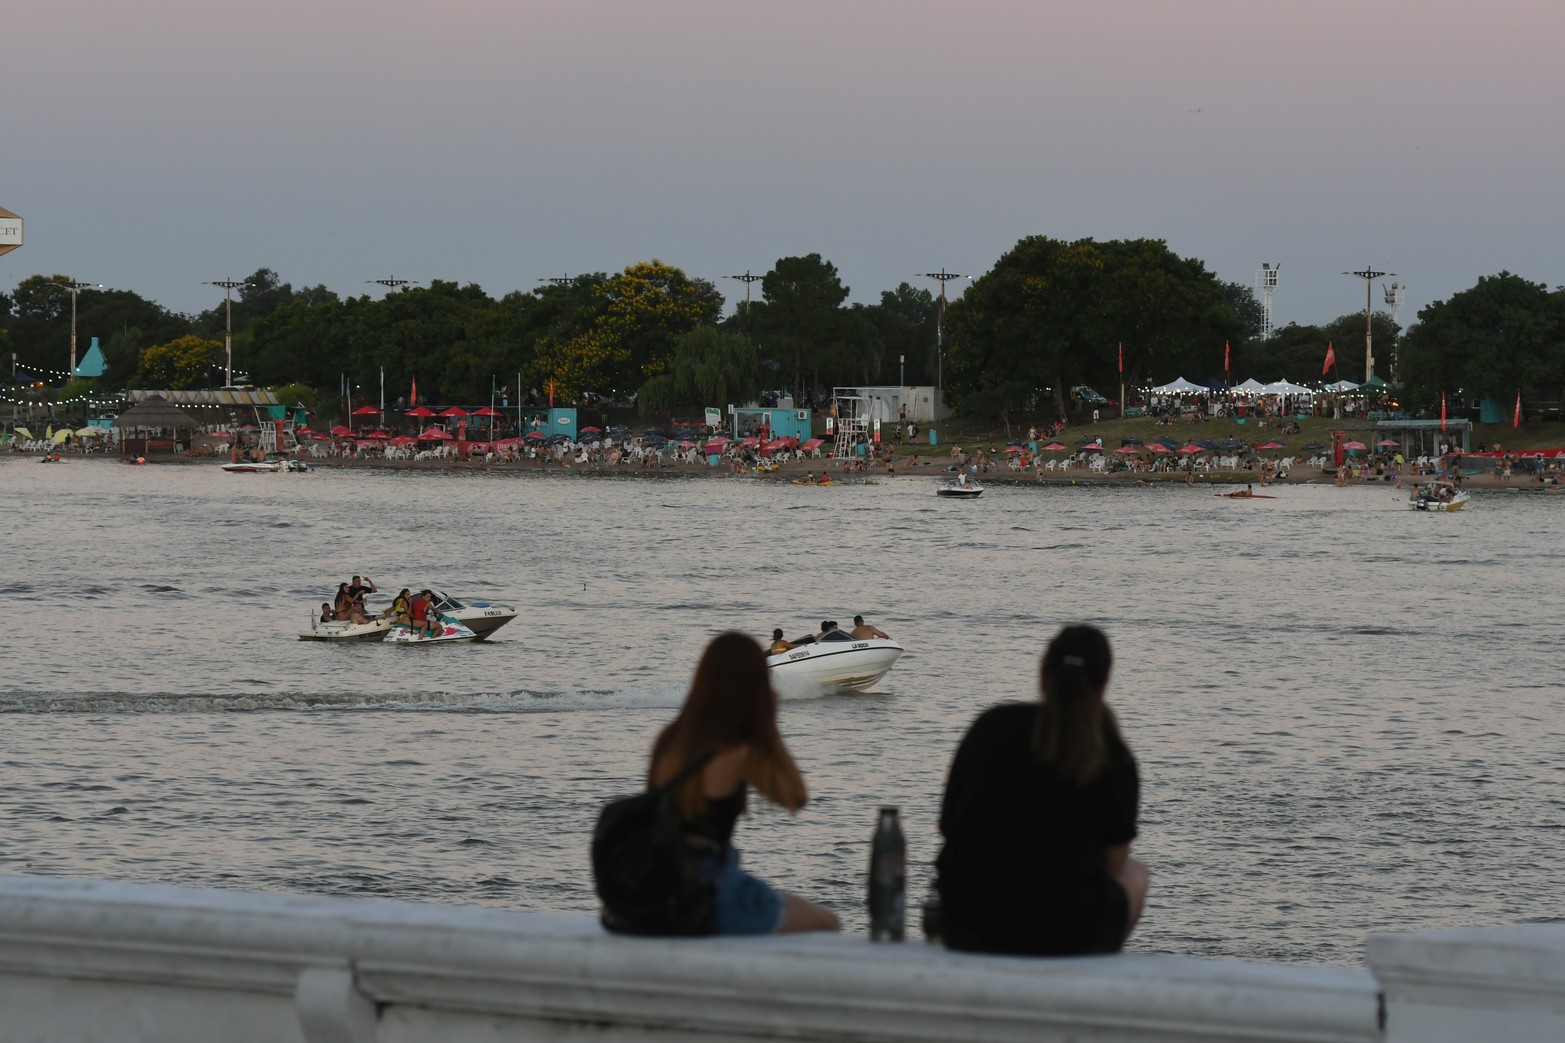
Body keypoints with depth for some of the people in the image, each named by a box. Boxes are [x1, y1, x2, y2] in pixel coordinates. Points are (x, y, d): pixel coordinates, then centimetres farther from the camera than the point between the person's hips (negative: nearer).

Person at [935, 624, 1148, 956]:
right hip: (1063, 936, -3)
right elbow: (1112, 864, 3)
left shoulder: (992, 725, 3)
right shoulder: (1114, 760, -4)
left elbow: (948, 825, 8)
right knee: (1134, 873, 31)